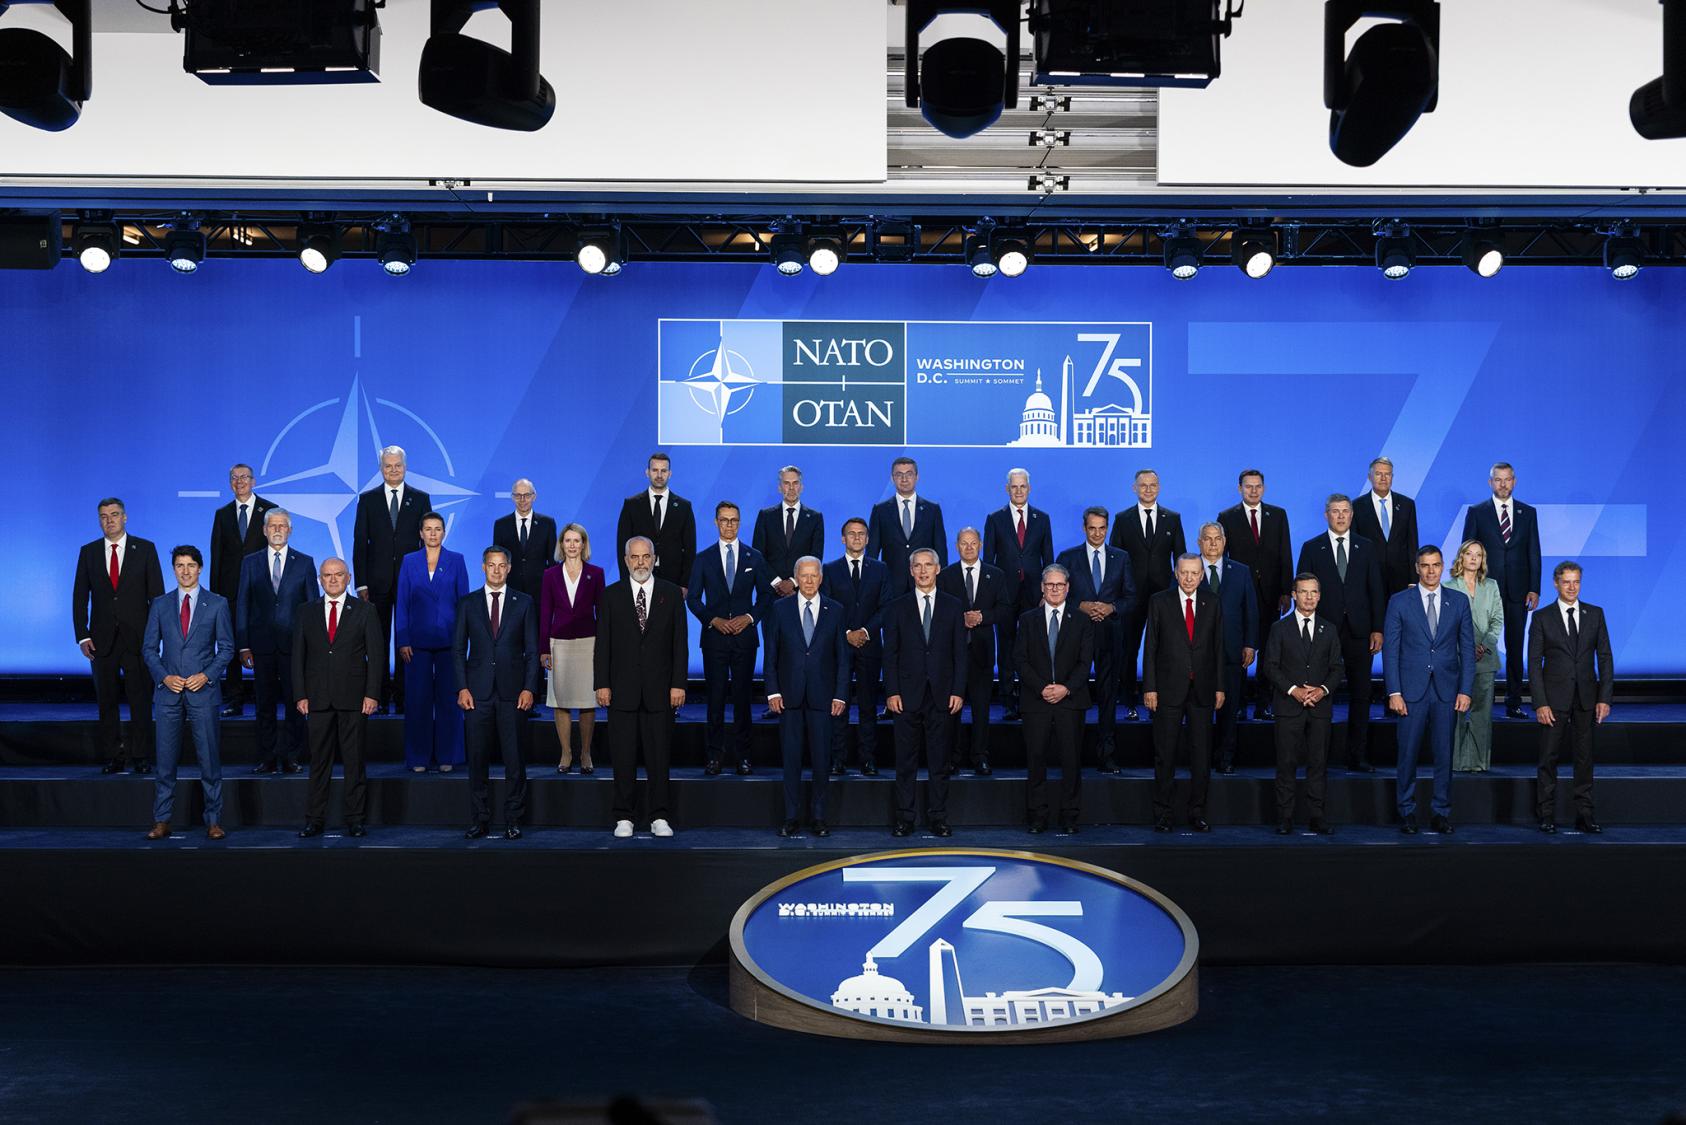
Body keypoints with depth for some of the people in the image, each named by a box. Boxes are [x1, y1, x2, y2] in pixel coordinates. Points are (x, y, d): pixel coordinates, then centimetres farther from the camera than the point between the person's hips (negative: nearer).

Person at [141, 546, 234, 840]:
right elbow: (149, 648, 10)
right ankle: (161, 821, 10)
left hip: (203, 691, -2)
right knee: (165, 761, 3)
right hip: (168, 692, 2)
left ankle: (213, 821, 7)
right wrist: (164, 677, -5)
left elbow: (227, 647, 4)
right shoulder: (160, 604, 9)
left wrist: (206, 675, -9)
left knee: (209, 760, 0)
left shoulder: (217, 603, 4)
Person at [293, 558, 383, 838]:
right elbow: (298, 657, 9)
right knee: (319, 761, 4)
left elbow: (376, 655, 1)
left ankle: (355, 820, 9)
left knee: (354, 761, 2)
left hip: (354, 699, -1)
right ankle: (315, 820, 10)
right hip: (318, 698, 2)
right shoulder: (307, 613, 10)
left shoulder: (365, 611, 5)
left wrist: (372, 694, -7)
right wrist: (300, 695, 0)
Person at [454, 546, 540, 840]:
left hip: (512, 692, -1)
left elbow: (532, 650, 5)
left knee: (514, 758, 0)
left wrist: (529, 688, -4)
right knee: (477, 758, 3)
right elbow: (458, 648, 8)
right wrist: (462, 688, -2)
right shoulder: (468, 603, 9)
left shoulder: (524, 603, 7)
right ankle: (480, 819, 12)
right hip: (477, 692, 1)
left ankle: (513, 821, 8)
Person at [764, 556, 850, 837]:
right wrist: (773, 691, -3)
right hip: (789, 695, 0)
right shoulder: (780, 608, 4)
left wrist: (840, 695, -2)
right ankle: (792, 817, 11)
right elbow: (771, 653, 4)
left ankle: (819, 817, 12)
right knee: (791, 758, 4)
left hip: (822, 696, 0)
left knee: (822, 758, 2)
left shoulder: (835, 610, 4)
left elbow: (843, 657, 5)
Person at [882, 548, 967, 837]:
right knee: (906, 762, 3)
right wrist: (892, 692, -5)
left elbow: (960, 652, 5)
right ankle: (904, 819, 9)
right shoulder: (897, 608, 6)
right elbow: (890, 654, 3)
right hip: (908, 695, 0)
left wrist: (958, 691, -2)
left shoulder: (953, 606, 7)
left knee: (939, 761, 4)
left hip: (941, 695, 0)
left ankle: (938, 819, 11)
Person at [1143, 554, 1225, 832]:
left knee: (1201, 754, 6)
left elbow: (1218, 646, 8)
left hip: (1202, 689, 2)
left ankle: (1197, 812, 15)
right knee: (1165, 754, 3)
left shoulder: (1212, 602, 7)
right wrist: (1149, 687, -6)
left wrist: (1219, 686, 4)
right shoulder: (1159, 601, 0)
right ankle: (1162, 814, 10)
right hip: (1169, 689, -2)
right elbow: (1150, 646, -1)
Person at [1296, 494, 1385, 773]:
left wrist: (1377, 629, -1)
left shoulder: (1367, 548, 9)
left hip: (1359, 632, 2)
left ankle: (1357, 757, 11)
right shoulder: (1311, 548, 5)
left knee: (1360, 695, 4)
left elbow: (1376, 591, 7)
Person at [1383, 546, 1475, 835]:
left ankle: (1441, 814, 14)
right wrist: (1394, 692, -7)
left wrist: (1465, 690, -1)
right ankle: (1407, 812, 13)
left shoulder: (1459, 601, 6)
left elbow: (1467, 648, 6)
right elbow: (1390, 649, -1)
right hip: (1412, 689, -1)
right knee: (1408, 754, 2)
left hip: (1447, 690, 1)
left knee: (1444, 754, 5)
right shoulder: (1399, 602, 1)